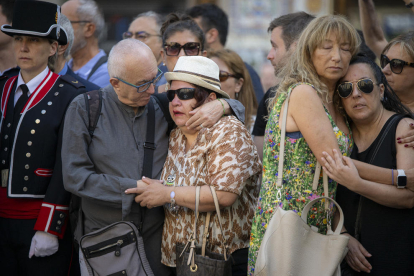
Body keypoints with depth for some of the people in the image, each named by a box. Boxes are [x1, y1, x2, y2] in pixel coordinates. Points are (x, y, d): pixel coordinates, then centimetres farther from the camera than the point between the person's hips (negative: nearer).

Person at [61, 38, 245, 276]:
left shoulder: (163, 107, 4)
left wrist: (221, 105, -11)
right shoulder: (84, 109, -3)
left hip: (155, 239, 2)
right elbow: (75, 176, -10)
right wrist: (136, 189, -14)